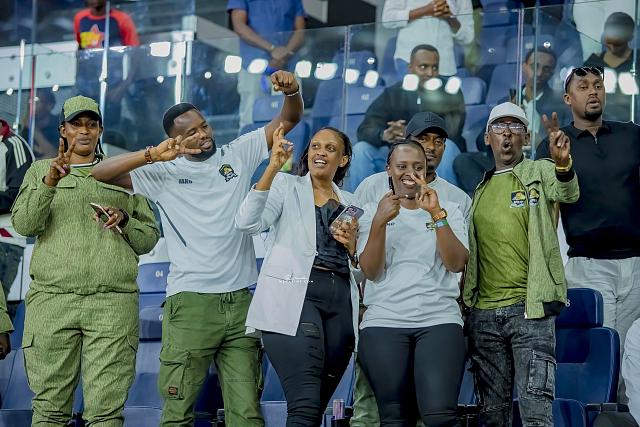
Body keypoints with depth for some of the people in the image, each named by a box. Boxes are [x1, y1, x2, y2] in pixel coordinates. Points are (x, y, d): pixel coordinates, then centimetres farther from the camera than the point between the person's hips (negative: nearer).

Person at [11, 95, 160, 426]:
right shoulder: (40, 171, 18)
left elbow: (149, 238, 18)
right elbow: (23, 224, 1)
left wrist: (124, 221, -2)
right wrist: (50, 182, -13)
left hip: (113, 302, 0)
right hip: (52, 299, 0)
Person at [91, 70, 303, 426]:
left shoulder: (238, 154, 10)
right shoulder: (164, 172, 3)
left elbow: (289, 119, 10)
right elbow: (101, 173, -4)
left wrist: (292, 90, -12)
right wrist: (153, 155, -14)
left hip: (240, 303, 3)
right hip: (191, 304, -2)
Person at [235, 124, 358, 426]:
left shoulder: (350, 203, 23)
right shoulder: (286, 186, 11)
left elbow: (362, 268, 23)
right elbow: (247, 223, -8)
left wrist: (352, 246, 1)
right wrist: (273, 167, -15)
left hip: (340, 300, 5)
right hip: (293, 297, -5)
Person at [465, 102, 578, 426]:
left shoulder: (539, 174, 3)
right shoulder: (480, 190, 18)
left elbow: (568, 193, -21)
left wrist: (563, 163, -44)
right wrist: (463, 306, 13)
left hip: (530, 307, -5)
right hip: (484, 312, 5)